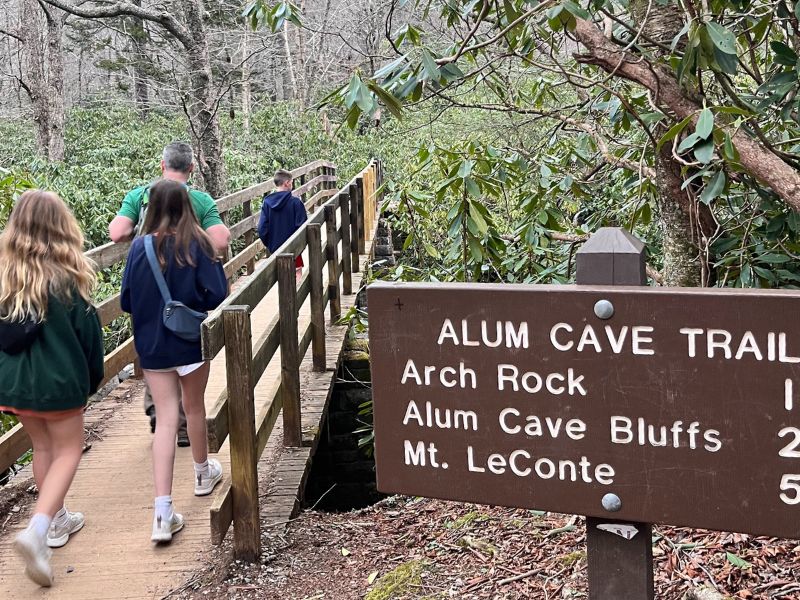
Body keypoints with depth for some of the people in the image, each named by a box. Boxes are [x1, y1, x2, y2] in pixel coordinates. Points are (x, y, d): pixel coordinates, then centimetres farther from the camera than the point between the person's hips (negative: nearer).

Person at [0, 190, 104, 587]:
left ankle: (57, 521, 33)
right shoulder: (66, 278, -15)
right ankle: (37, 531, -10)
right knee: (68, 450, 8)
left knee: (42, 448, 22)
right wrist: (94, 377, 7)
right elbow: (87, 332, -8)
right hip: (58, 379, -4)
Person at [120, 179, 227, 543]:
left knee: (166, 420, 1)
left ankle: (163, 512, -9)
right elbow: (216, 295, -15)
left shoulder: (140, 247, -5)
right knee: (194, 408, 20)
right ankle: (203, 473, 42)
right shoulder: (197, 245, -11)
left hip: (152, 345, 1)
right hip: (191, 341, -1)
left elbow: (127, 301, 0)